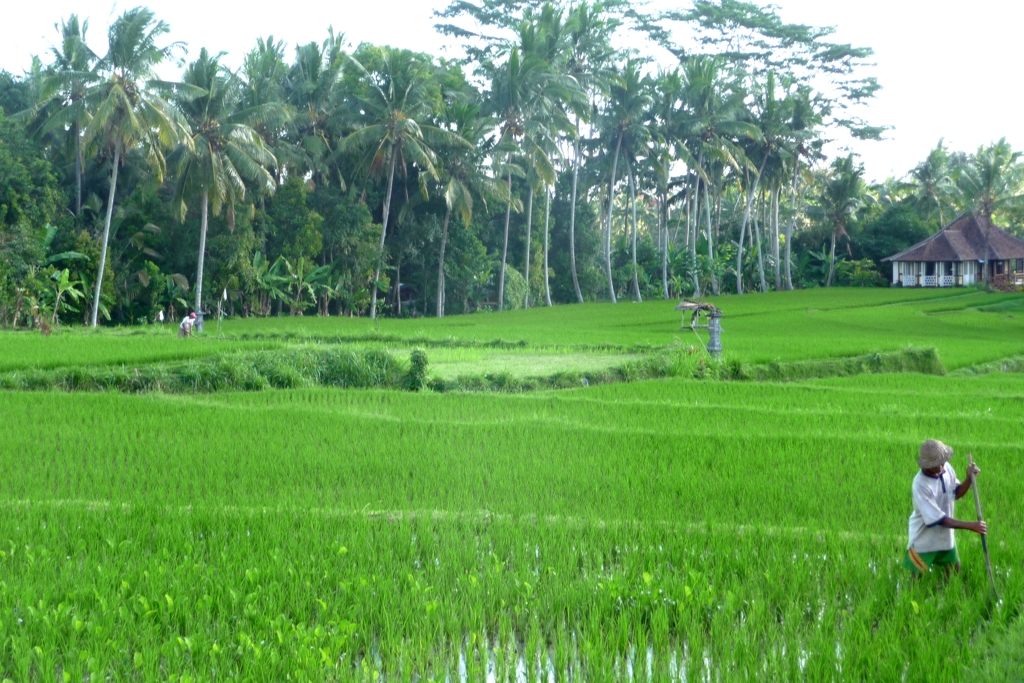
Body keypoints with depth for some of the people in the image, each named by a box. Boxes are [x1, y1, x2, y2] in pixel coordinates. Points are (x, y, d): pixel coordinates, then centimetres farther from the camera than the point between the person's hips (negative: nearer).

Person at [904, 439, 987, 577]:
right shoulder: (920, 485, -33)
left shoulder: (946, 468, -13)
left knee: (954, 570, 22)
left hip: (945, 535, 7)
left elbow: (957, 493, 6)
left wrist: (970, 479, -14)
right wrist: (971, 526, -29)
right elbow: (939, 519, -29)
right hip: (924, 540, -7)